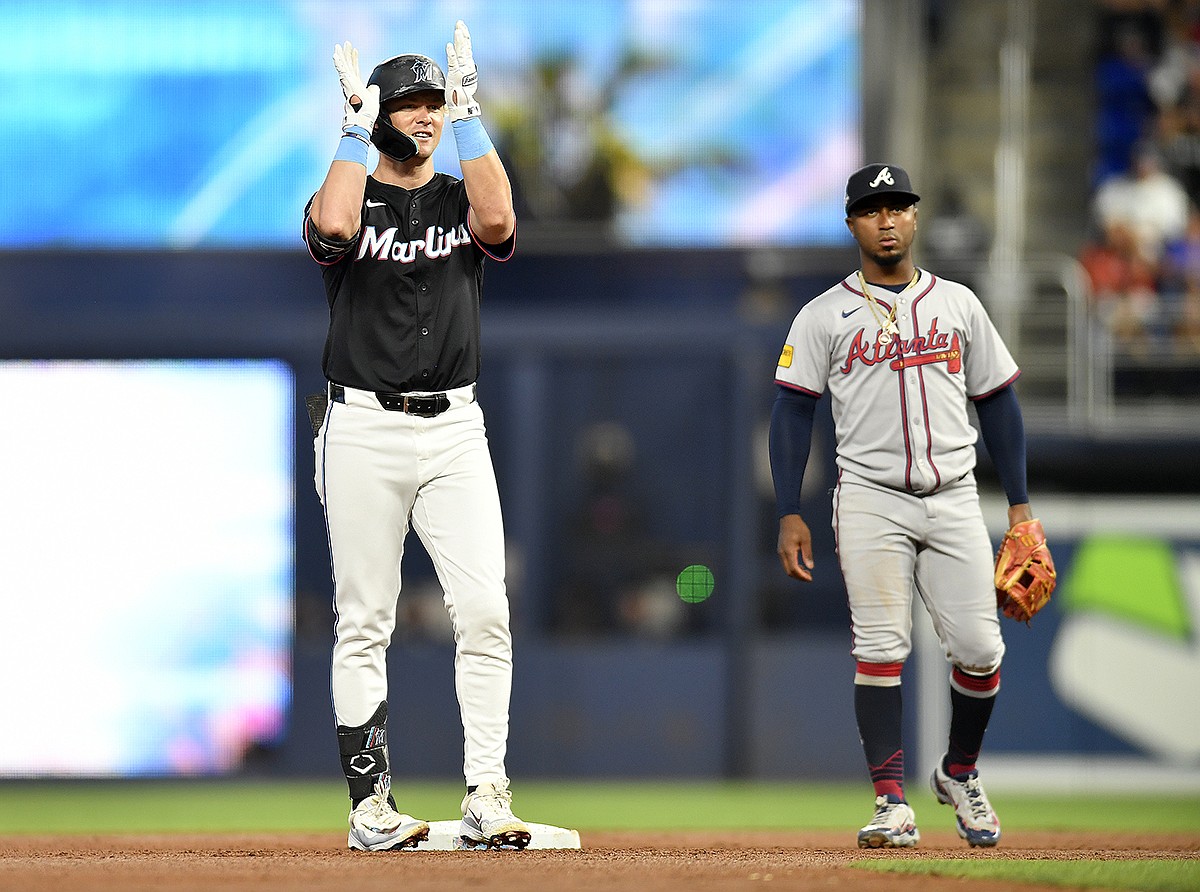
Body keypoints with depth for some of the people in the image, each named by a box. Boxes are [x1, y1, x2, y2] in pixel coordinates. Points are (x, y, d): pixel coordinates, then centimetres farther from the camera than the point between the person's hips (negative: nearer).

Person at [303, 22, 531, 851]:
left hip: (454, 431, 2)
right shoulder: (349, 195, 5)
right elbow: (335, 225, -20)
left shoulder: (461, 198, 11)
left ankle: (486, 797, -9)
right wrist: (357, 127, -10)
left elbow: (498, 222, -13)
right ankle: (371, 804, 4)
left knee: (485, 611, -10)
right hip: (364, 432, -2)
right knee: (365, 622, 0)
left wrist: (469, 115, -9)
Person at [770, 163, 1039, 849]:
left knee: (979, 648, -4)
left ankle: (960, 776, 21)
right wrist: (790, 515, -5)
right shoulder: (824, 316, 5)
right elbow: (793, 410, 3)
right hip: (871, 502, -2)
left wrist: (1020, 504, 9)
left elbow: (998, 401, 15)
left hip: (954, 502, 2)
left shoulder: (958, 304, 12)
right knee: (881, 650, -10)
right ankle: (893, 804, -7)